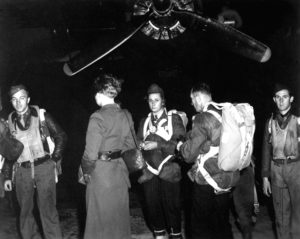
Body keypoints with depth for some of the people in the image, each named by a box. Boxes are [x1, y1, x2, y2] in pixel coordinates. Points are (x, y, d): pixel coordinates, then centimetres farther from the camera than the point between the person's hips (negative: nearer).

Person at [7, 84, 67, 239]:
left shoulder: (41, 115, -2)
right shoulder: (9, 121, 5)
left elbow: (61, 136, 4)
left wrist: (55, 159, 0)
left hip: (44, 168, -3)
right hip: (22, 171, 3)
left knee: (48, 210, -2)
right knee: (25, 210, 10)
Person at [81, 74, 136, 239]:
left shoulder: (98, 117, -17)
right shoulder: (126, 115, 2)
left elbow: (91, 151, -17)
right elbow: (130, 145, 9)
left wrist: (85, 171, -3)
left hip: (101, 172, -6)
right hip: (120, 170, 6)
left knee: (100, 216, 6)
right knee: (119, 214, 18)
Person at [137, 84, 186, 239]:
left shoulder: (174, 118, 3)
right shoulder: (144, 121, 14)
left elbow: (180, 143, -7)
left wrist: (157, 145, -15)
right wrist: (141, 144, -10)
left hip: (168, 170, -3)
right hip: (149, 171, 3)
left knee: (171, 205, 1)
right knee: (152, 204, 6)